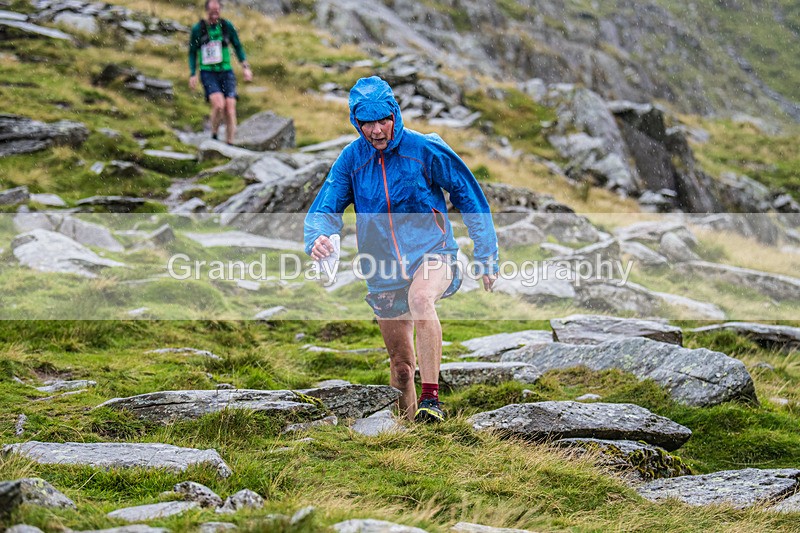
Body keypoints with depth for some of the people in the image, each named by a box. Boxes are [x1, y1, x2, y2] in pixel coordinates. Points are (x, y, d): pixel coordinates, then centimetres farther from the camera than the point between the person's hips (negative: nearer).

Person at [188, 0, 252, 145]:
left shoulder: (227, 26, 0)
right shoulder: (198, 29, -4)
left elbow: (238, 46, 9)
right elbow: (192, 53, 5)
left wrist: (246, 67, -1)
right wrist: (192, 75, -3)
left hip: (226, 72, 2)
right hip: (208, 73, -2)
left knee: (230, 108, -7)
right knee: (219, 104, -24)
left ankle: (230, 144, 3)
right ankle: (214, 136, -3)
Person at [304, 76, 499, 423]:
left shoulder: (425, 149, -9)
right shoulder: (351, 160, -1)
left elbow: (470, 198, 0)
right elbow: (325, 208, -5)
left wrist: (486, 257, 0)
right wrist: (317, 238, -29)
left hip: (431, 253, -4)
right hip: (384, 270, 4)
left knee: (420, 299, -38)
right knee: (401, 363, 10)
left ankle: (431, 398, -35)